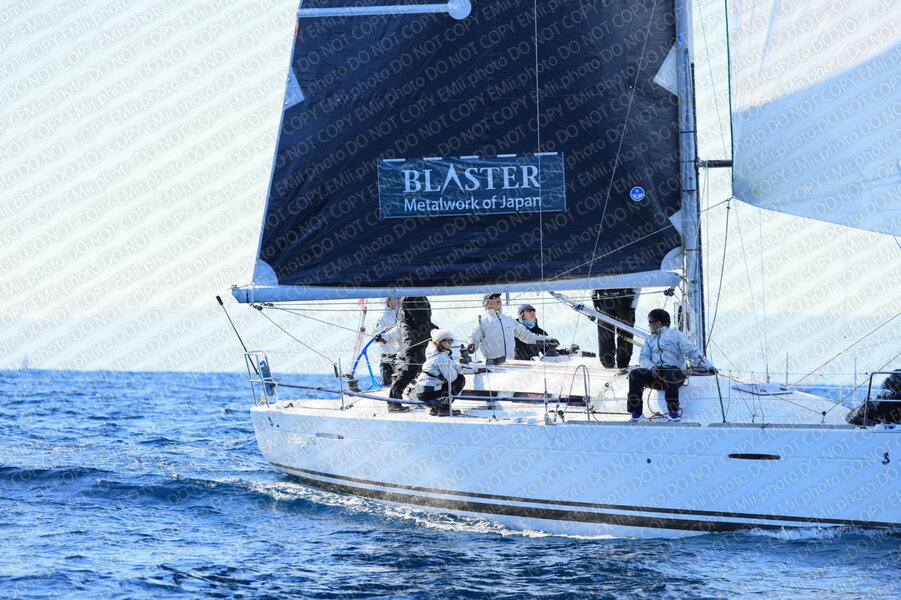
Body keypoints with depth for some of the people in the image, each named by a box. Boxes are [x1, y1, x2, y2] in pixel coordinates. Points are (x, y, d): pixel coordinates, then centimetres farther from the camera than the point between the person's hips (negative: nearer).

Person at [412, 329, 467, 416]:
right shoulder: (441, 357, -13)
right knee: (460, 379, -2)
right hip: (429, 395, -10)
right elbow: (451, 377, -15)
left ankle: (434, 407, 19)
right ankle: (444, 407, -1)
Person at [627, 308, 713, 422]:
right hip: (655, 373, 5)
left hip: (675, 371, -5)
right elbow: (643, 357, 13)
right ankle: (636, 413, -24)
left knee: (670, 375, -40)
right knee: (635, 374, -21)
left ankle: (674, 412, -33)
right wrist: (651, 367, -11)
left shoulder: (676, 335, 7)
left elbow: (692, 351, -1)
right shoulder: (650, 339, 25)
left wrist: (708, 366, -14)